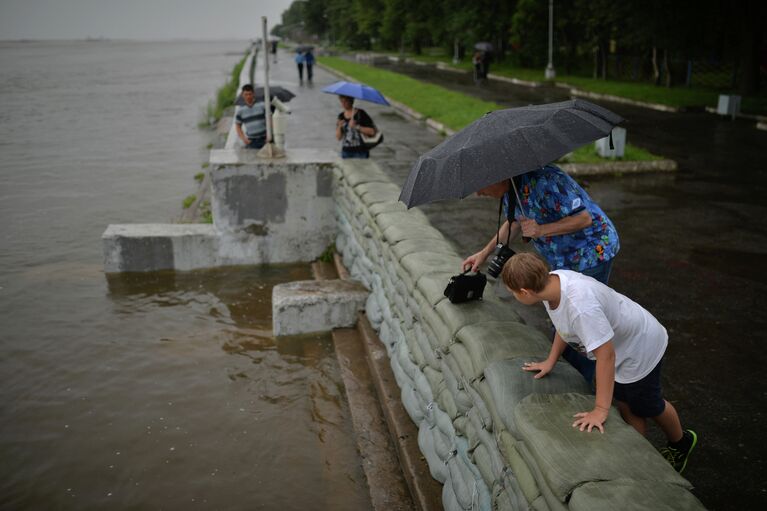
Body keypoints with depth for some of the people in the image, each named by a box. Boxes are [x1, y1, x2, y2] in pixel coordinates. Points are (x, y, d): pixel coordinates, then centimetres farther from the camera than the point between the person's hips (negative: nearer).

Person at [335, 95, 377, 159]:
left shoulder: (361, 114, -7)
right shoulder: (341, 116, 8)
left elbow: (372, 131, -13)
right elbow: (338, 138, 5)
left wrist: (356, 126, -19)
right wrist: (339, 127, -14)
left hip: (361, 151, -5)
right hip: (346, 152, 5)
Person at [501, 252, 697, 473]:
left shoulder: (580, 305, -44)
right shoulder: (551, 281, -17)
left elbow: (606, 355, -37)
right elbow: (564, 325, 4)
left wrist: (600, 410, -31)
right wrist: (550, 361, 9)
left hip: (641, 346, -7)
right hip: (620, 345, 7)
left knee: (647, 406, 16)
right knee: (623, 403, 17)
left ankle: (681, 443, 44)